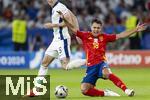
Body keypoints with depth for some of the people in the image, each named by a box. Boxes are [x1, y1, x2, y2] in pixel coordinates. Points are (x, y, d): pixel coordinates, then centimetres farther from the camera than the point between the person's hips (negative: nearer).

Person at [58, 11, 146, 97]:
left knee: (106, 73, -40)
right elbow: (73, 29, 0)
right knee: (84, 90, -15)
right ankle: (105, 93, 2)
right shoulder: (86, 36, 6)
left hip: (102, 63, -2)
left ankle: (126, 90, -37)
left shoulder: (104, 37, 7)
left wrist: (135, 30, 1)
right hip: (91, 66, 2)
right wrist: (64, 19, -16)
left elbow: (120, 35, 6)